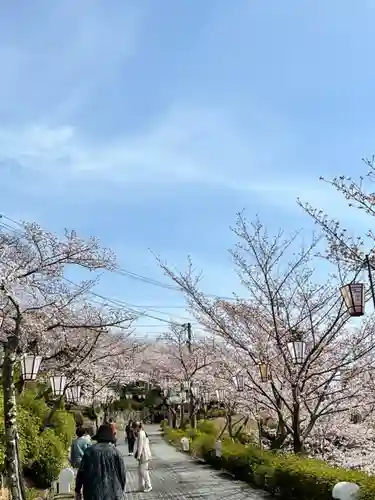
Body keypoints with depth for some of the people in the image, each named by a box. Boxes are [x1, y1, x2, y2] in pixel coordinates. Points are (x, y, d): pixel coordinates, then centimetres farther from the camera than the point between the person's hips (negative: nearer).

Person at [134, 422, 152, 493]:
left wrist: (138, 456, -18)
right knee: (140, 471, 13)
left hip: (143, 454, -10)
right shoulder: (143, 433, 13)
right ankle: (142, 487, 19)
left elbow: (140, 445, -20)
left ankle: (148, 486, 8)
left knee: (143, 470, -2)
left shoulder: (141, 434, -17)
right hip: (144, 454, 10)